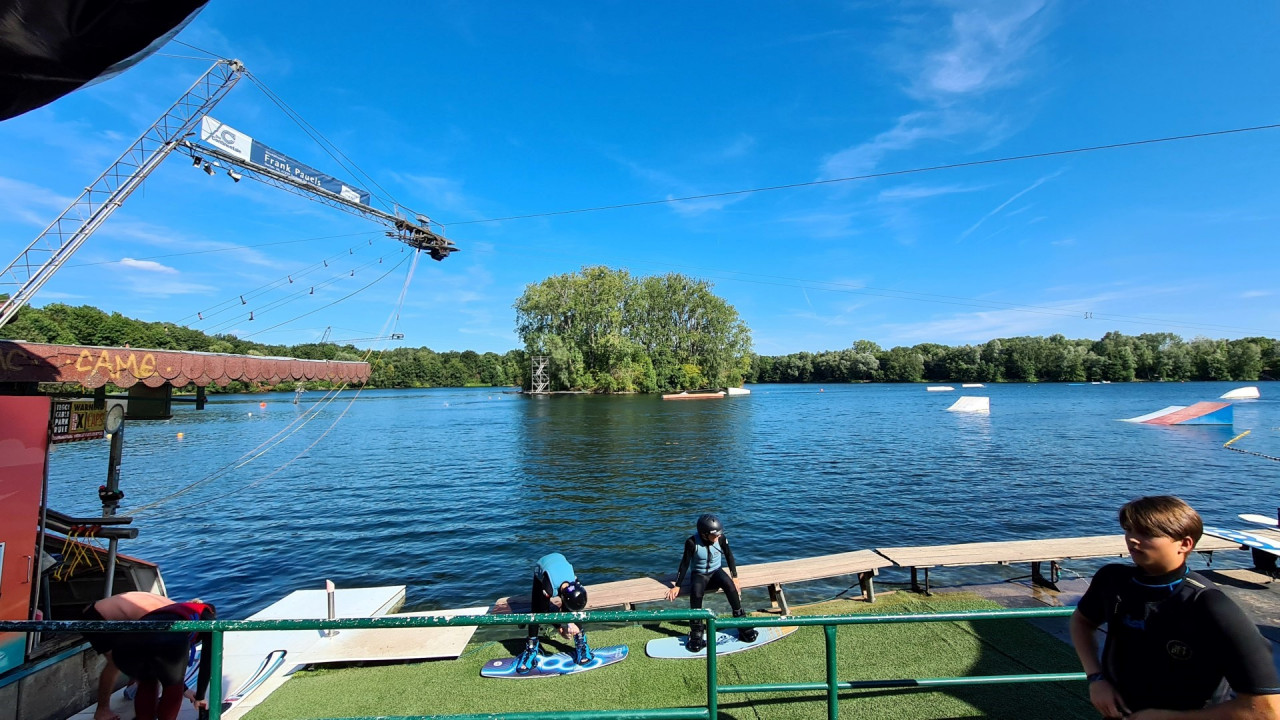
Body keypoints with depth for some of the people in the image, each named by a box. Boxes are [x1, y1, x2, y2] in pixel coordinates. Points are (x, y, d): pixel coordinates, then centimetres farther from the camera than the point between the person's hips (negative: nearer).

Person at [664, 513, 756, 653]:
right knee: (696, 592, -34)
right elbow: (685, 564, -12)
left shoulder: (721, 538, -16)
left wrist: (734, 576, -3)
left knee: (729, 585, -31)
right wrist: (677, 586, -11)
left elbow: (729, 555, 0)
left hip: (716, 571, 2)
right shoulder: (692, 542, -22)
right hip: (699, 574, -2)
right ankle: (697, 633, -21)